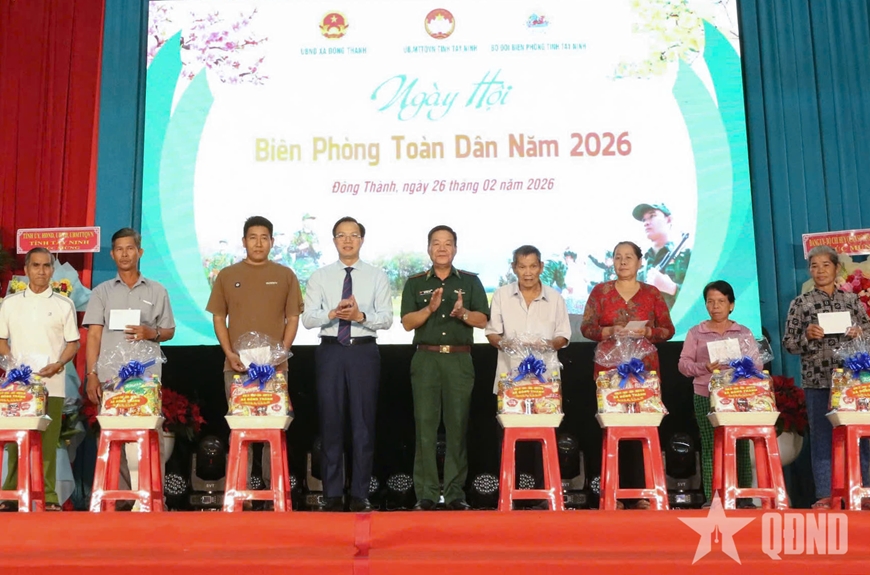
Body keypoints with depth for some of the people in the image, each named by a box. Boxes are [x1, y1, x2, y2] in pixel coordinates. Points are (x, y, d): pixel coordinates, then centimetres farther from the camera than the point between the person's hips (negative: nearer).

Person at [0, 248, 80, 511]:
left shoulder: (64, 305, 7)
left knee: (48, 442, -2)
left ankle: (48, 496, 3)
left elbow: (73, 343, 7)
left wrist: (57, 364, -11)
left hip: (52, 383, -1)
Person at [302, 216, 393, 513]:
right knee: (330, 421, 4)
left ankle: (360, 494, 12)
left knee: (364, 421, 3)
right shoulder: (320, 277, 7)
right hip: (330, 351, 1)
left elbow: (387, 318, -2)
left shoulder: (377, 276, 5)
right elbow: (307, 318, -1)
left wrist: (360, 316, -20)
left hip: (364, 351, 0)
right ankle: (332, 494, 14)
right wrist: (333, 313, -19)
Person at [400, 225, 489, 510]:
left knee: (458, 425, 0)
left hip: (460, 360, 0)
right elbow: (407, 323, 3)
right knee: (425, 425, -2)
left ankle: (455, 492, 7)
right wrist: (430, 308, -13)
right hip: (426, 359, 0)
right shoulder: (415, 283, 12)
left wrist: (463, 313, -15)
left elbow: (483, 320, 5)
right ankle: (426, 493, 3)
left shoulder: (470, 281, 11)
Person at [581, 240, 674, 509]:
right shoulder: (600, 291, 7)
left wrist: (647, 331, -11)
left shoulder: (652, 293, 9)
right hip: (609, 369, 0)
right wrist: (610, 331, -14)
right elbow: (586, 327, 4)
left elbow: (668, 329, 8)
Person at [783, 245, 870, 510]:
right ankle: (825, 495, 6)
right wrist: (807, 336, -16)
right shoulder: (800, 303, 4)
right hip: (817, 381, -2)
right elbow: (788, 343, 2)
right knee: (821, 437, 1)